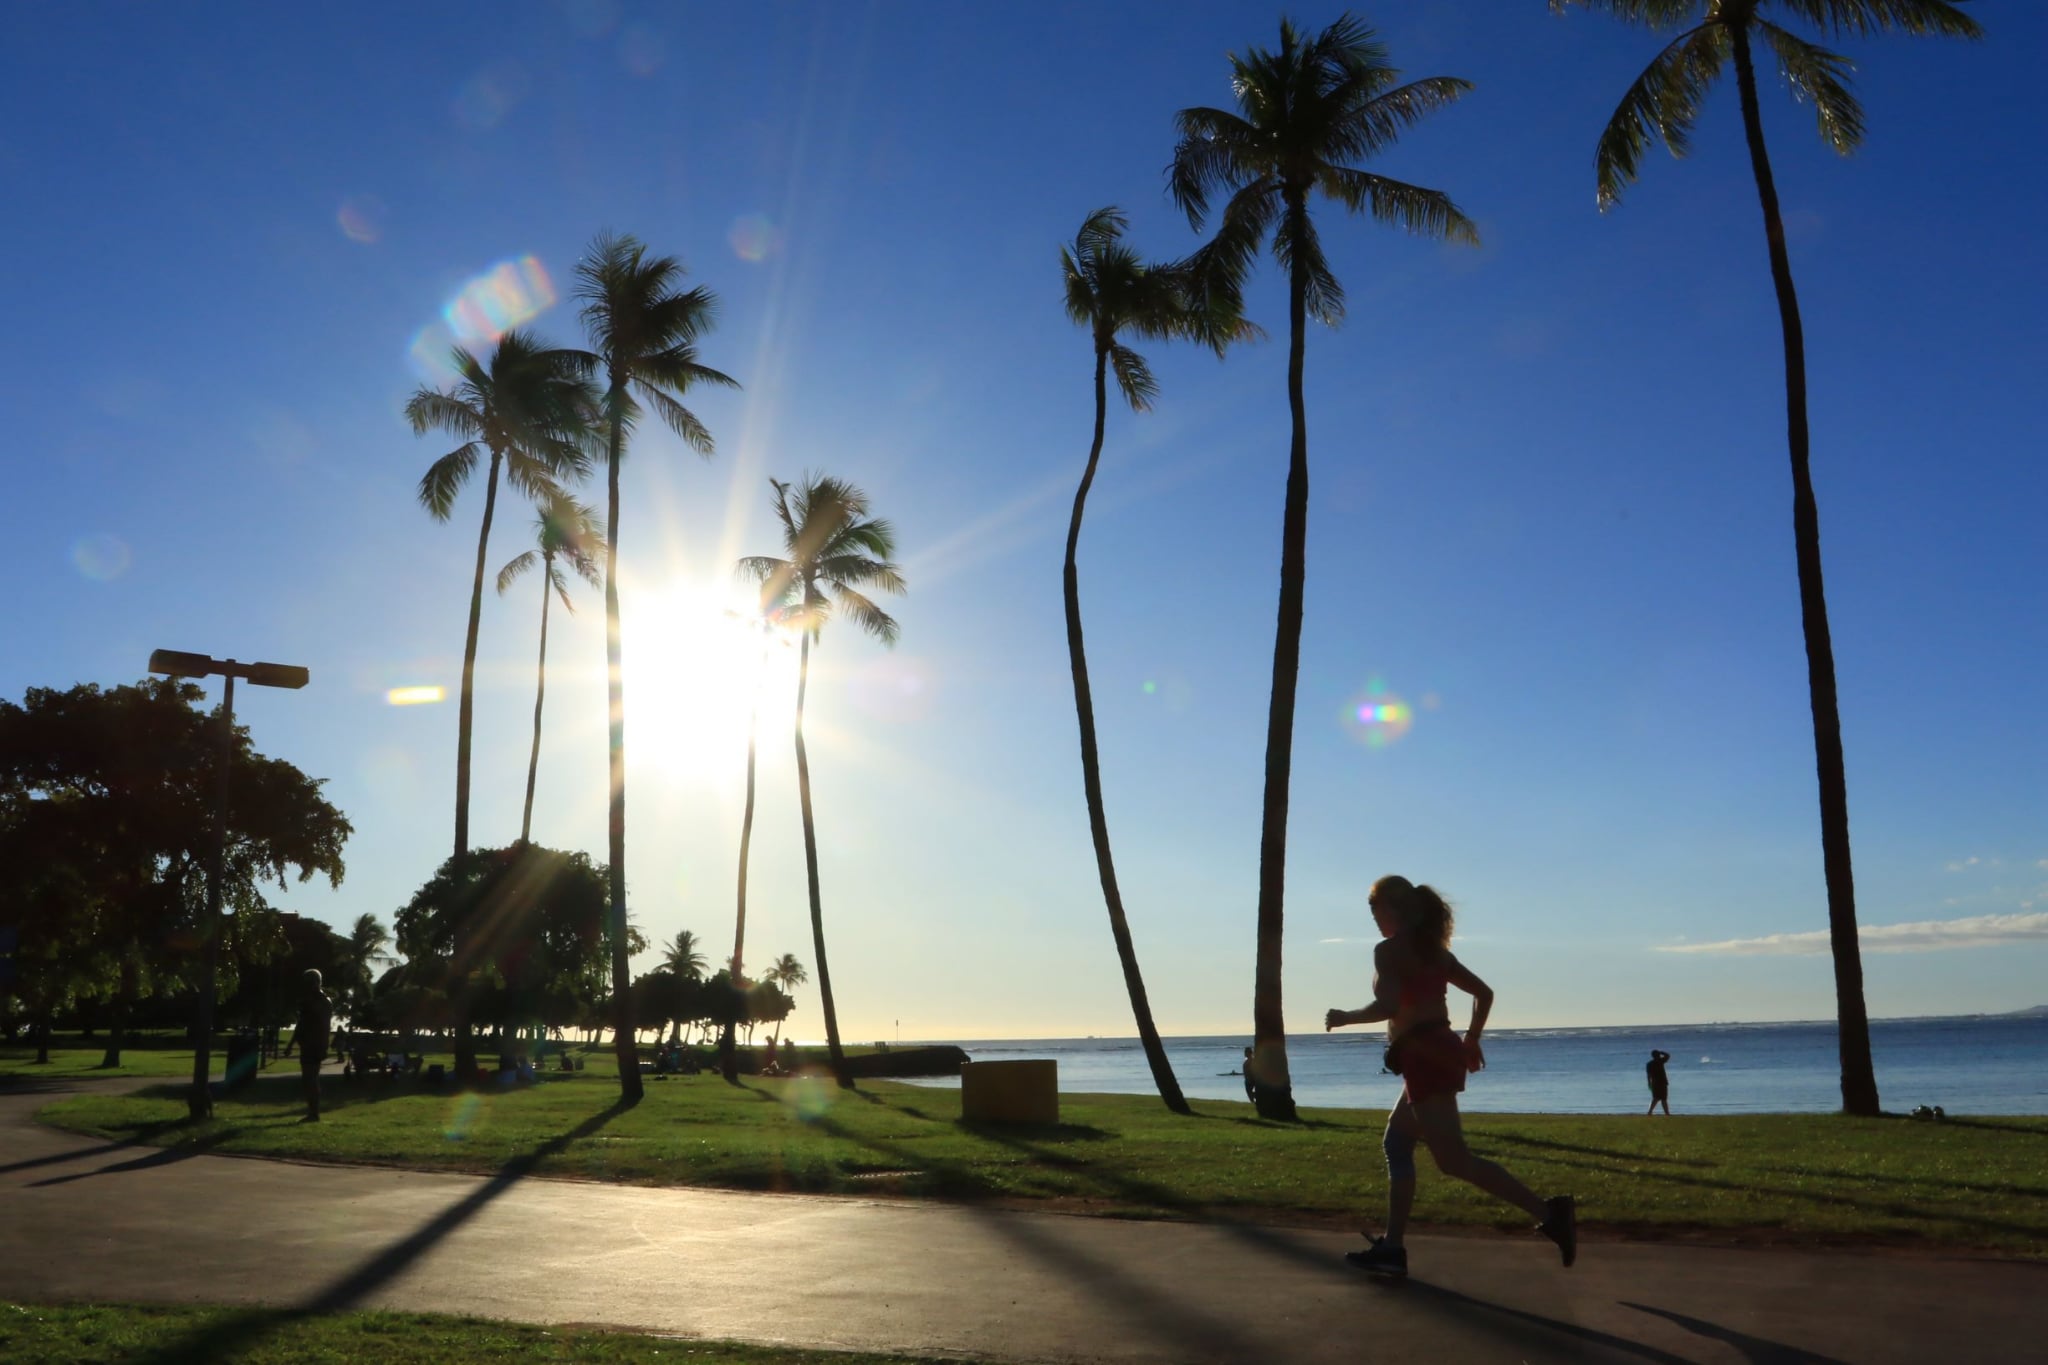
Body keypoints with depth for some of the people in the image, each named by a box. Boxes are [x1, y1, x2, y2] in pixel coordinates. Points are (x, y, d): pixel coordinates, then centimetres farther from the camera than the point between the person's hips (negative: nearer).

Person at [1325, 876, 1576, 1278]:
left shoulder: (1388, 950, -8)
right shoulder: (1434, 949, 17)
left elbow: (1388, 1006, -22)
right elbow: (1484, 993, 19)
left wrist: (1344, 1017, -8)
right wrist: (1471, 1041, 25)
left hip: (1423, 1057, -10)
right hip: (1443, 1052, 10)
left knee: (1454, 1159, -11)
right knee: (1396, 1143, 16)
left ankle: (1547, 1210, -20)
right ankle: (1391, 1247, 16)